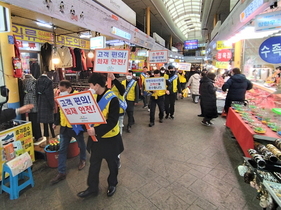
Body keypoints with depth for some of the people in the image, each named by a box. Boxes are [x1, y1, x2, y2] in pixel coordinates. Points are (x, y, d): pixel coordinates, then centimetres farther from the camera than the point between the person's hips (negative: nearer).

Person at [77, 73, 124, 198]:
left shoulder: (112, 99, -22)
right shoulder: (94, 96, 0)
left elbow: (112, 121, -25)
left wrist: (96, 130, -31)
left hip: (110, 137, -6)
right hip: (96, 136, 6)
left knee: (112, 163, 17)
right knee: (94, 163, 16)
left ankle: (112, 184, 41)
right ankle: (92, 188, 36)